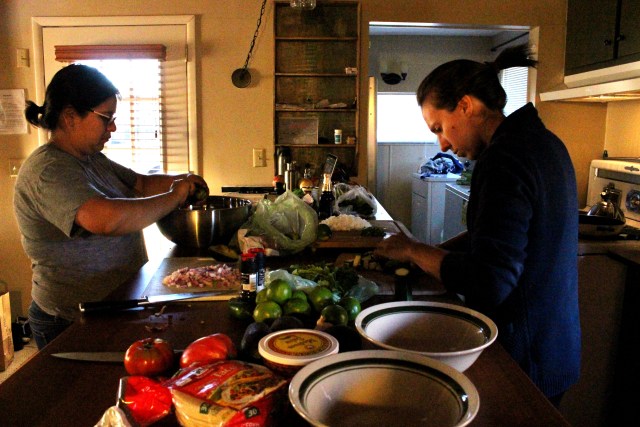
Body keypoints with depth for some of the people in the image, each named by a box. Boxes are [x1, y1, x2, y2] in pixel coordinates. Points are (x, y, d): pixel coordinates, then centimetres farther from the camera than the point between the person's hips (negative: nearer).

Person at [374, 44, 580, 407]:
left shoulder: (505, 159, -25)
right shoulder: (540, 140, 6)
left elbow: (489, 284, -29)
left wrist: (415, 251, -16)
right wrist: (432, 254, 7)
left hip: (524, 357, -9)